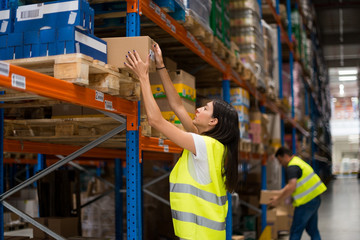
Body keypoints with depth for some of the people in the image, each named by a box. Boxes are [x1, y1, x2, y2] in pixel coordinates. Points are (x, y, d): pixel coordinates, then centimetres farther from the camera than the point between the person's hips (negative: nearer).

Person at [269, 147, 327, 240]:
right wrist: (282, 191, 23)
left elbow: (292, 187, -26)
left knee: (295, 232, -2)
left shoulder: (292, 167, -16)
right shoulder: (298, 161, 17)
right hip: (314, 199, 10)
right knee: (312, 230, 17)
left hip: (306, 203, -10)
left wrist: (278, 200, -18)